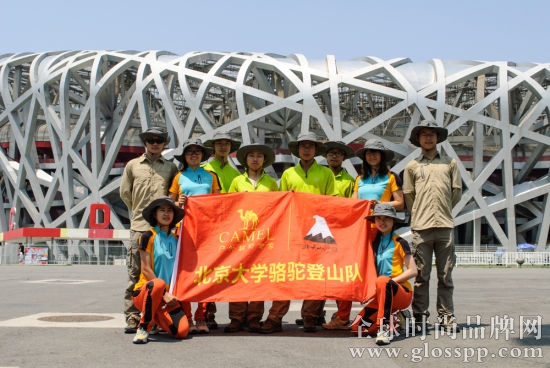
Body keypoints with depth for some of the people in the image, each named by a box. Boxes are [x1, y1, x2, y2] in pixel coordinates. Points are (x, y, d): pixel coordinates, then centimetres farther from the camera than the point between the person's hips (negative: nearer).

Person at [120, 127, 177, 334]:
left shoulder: (171, 167, 14)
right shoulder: (132, 165, 13)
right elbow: (124, 192, 17)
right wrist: (138, 212, 14)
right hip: (139, 226, 0)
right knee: (135, 274, -1)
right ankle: (132, 317, 4)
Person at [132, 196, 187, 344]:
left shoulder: (175, 239, 13)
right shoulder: (148, 236, -3)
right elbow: (146, 269, -9)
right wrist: (164, 293, -13)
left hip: (168, 294, 5)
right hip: (144, 292, -5)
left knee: (182, 331, -19)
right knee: (158, 283, -41)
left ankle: (154, 314, 15)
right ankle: (143, 328, -18)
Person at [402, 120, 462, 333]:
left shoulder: (449, 163, 12)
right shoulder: (412, 166, 10)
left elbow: (457, 192, 15)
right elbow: (408, 196, 14)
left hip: (445, 226, 1)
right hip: (421, 227, -1)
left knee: (445, 275, 3)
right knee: (421, 275, 1)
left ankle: (446, 316, 9)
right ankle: (420, 316, 6)